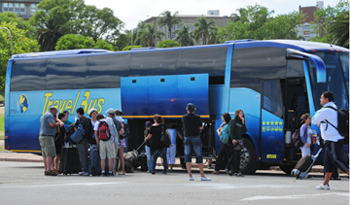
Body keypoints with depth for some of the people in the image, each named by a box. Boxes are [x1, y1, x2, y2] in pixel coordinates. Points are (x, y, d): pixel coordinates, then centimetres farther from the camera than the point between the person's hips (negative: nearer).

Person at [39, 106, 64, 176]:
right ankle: (49, 171, -23)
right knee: (50, 154, -14)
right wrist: (57, 123, -3)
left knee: (45, 155, 9)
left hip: (42, 136, 10)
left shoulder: (43, 115, 24)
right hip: (47, 137, -10)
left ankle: (46, 170, 10)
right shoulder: (49, 115, -9)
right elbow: (52, 124, -22)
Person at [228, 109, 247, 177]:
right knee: (234, 156, -8)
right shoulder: (233, 121, -1)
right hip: (234, 141, -7)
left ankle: (237, 171, 8)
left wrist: (243, 122, 1)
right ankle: (235, 171, -9)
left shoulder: (241, 122, 19)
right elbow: (231, 130, -10)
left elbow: (245, 131, 10)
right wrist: (233, 139, -22)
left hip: (239, 141, 7)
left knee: (238, 156, 5)